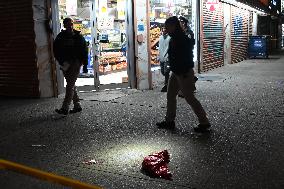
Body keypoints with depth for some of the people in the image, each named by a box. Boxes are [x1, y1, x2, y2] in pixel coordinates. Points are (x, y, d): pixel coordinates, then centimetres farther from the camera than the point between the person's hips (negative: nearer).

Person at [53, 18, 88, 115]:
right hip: (65, 64, 4)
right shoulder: (60, 37, 4)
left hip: (75, 63, -4)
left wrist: (85, 65, -3)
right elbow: (55, 50, 4)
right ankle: (77, 106, 20)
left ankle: (65, 108, -12)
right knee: (71, 85, 10)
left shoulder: (78, 36, -1)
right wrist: (62, 62, -8)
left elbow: (84, 51, 1)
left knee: (70, 85, -10)